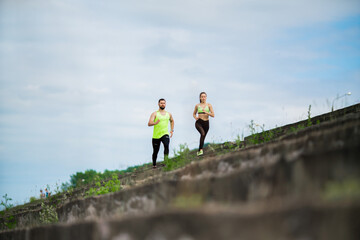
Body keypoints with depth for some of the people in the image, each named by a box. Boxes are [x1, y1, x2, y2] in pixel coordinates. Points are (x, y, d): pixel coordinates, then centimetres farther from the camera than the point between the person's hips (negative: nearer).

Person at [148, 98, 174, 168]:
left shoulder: (169, 114, 10)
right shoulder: (155, 114, -3)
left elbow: (172, 121, 33)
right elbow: (149, 124, -16)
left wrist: (172, 130, 23)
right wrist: (155, 123, -37)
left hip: (165, 134, 1)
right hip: (156, 136, -1)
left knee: (166, 145, -29)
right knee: (155, 151, 6)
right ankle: (154, 164, 28)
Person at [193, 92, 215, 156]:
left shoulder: (209, 105, 4)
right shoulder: (197, 106, 6)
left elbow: (213, 115, -2)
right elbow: (194, 114, 21)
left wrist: (206, 112, -17)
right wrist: (195, 117, -2)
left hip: (206, 123, 2)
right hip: (199, 122, -2)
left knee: (203, 137, 7)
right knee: (203, 133, -29)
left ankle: (199, 151, 23)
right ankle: (201, 149, -33)